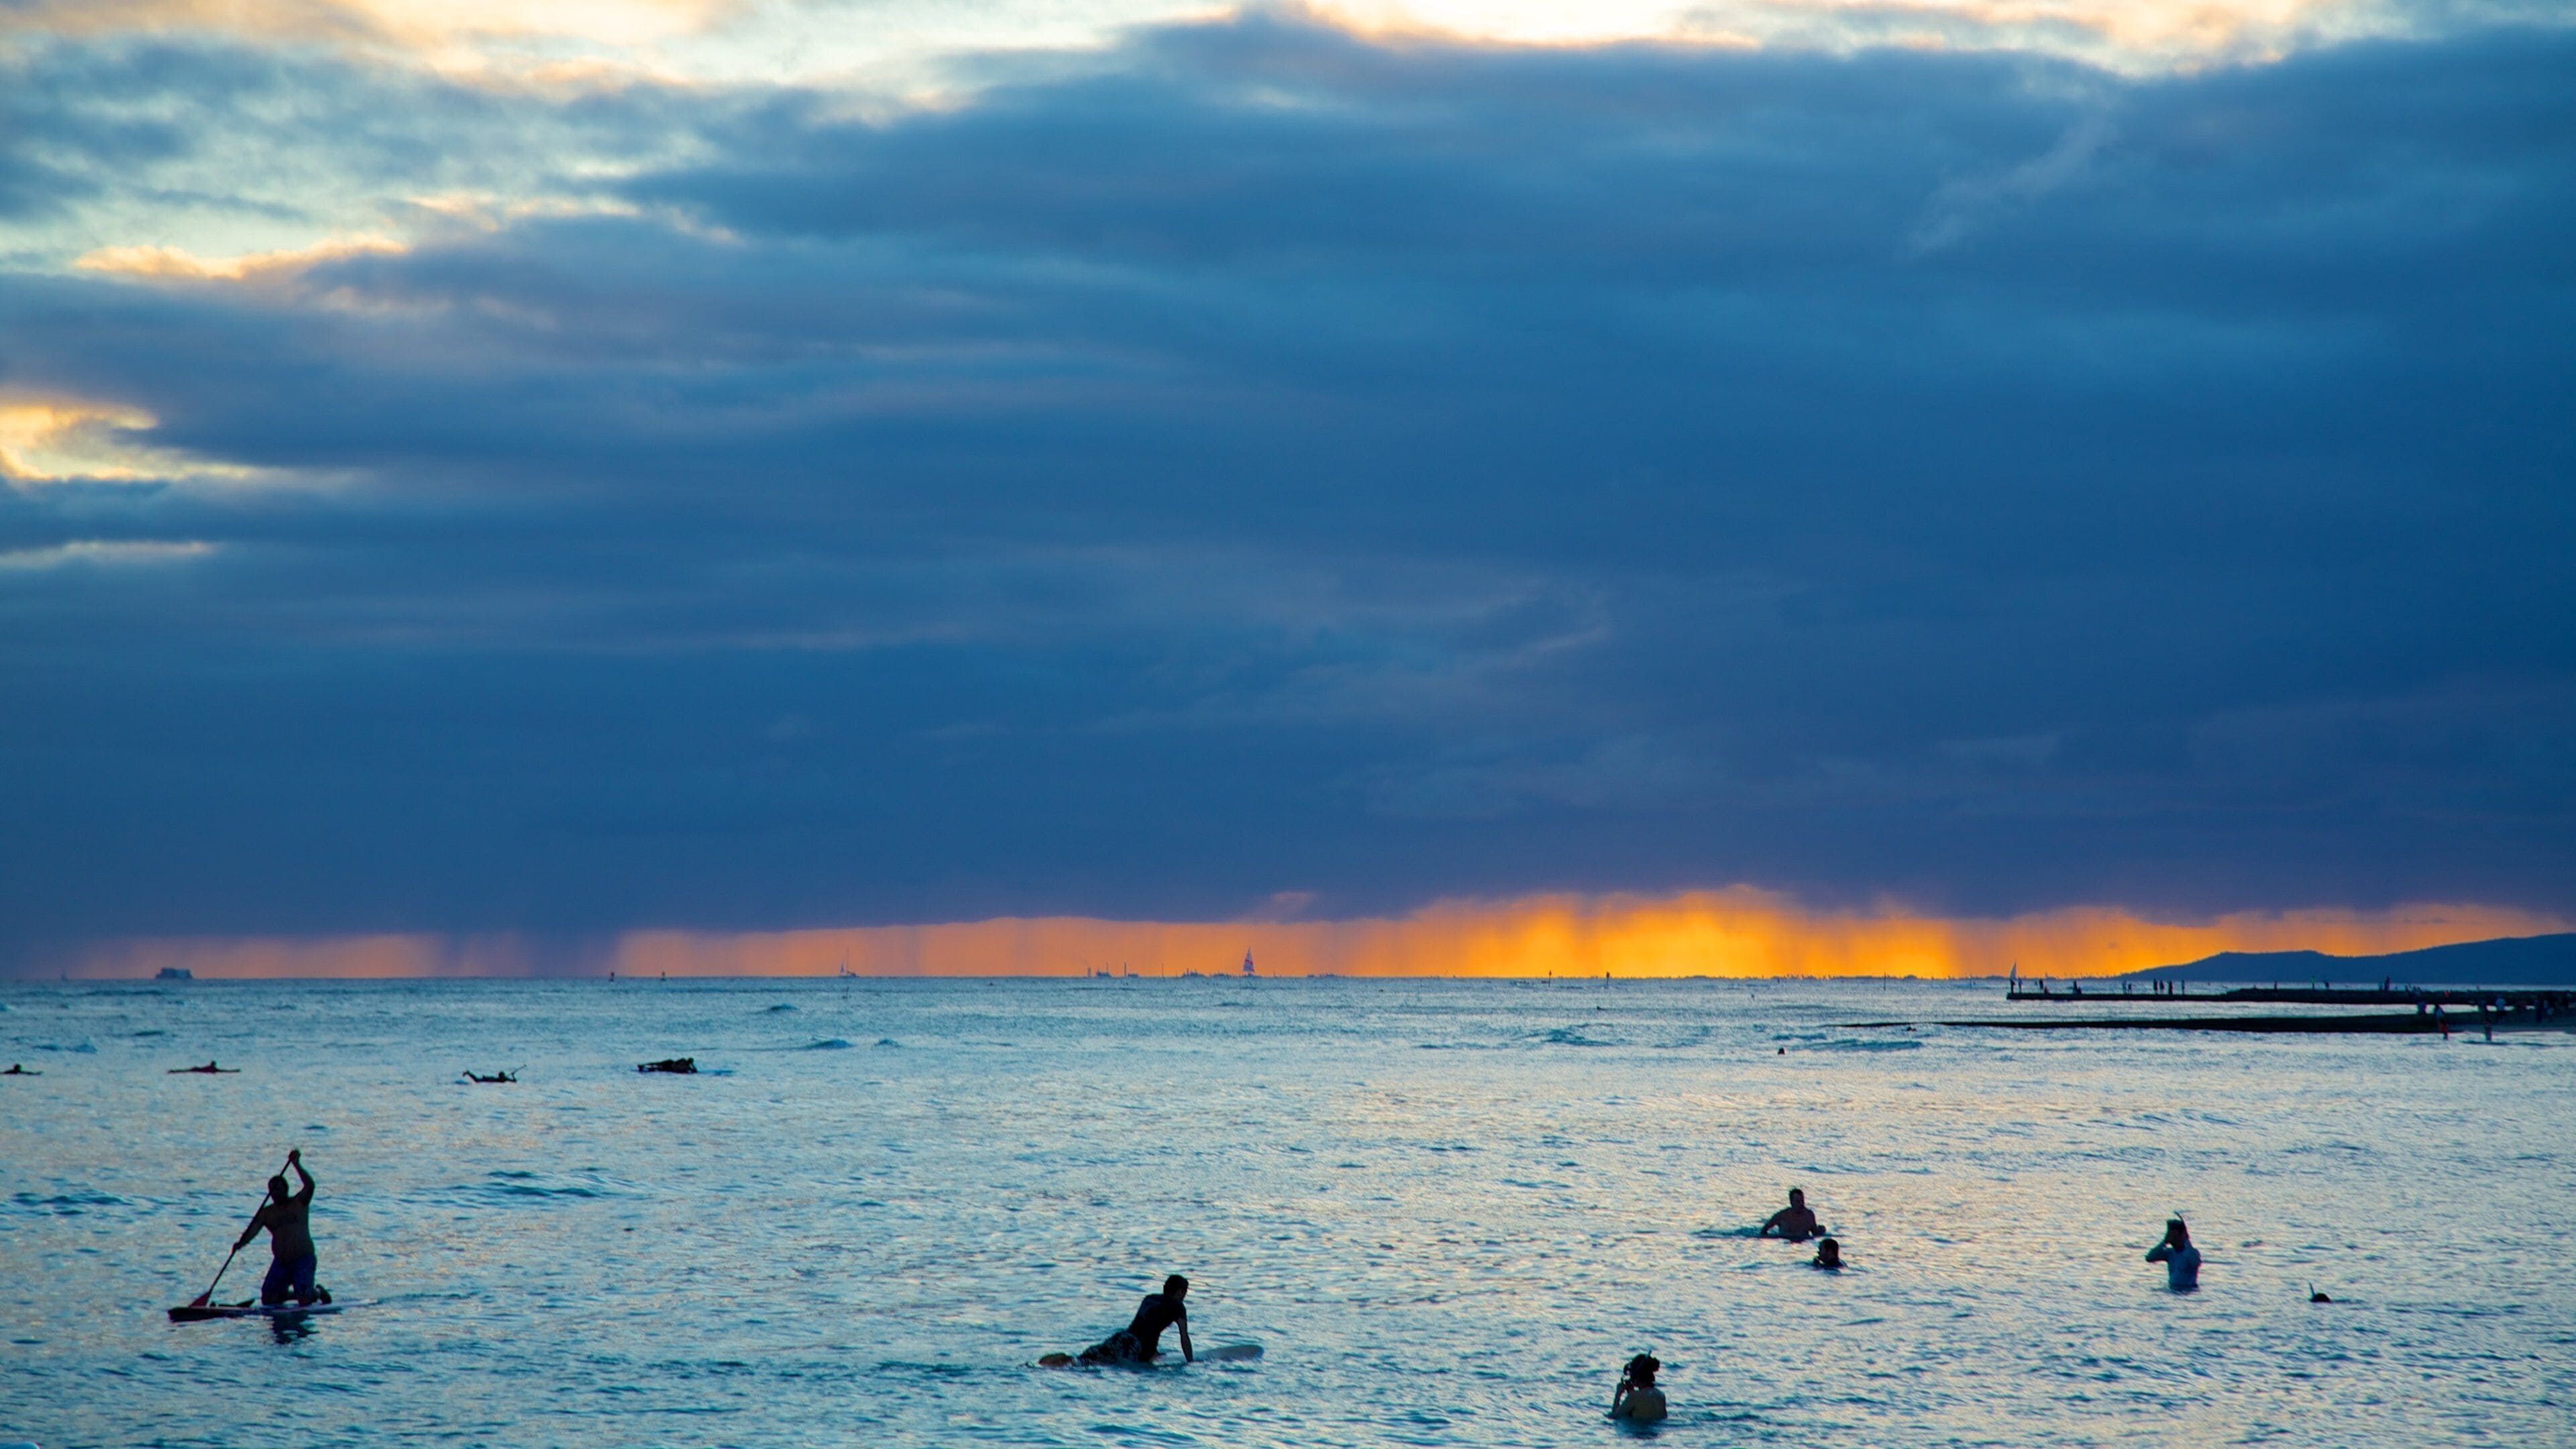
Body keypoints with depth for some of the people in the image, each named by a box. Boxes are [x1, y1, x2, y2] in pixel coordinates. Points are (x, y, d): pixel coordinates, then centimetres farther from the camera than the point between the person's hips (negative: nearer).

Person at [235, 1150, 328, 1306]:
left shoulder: (299, 1203, 1)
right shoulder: (266, 1213, 7)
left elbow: (310, 1185, -16)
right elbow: (253, 1230, -7)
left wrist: (297, 1164, -24)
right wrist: (242, 1242, -27)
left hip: (303, 1259, -4)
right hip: (281, 1262, 4)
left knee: (305, 1300, -17)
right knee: (268, 1299, -4)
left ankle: (318, 1292, 20)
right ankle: (296, 1293, 24)